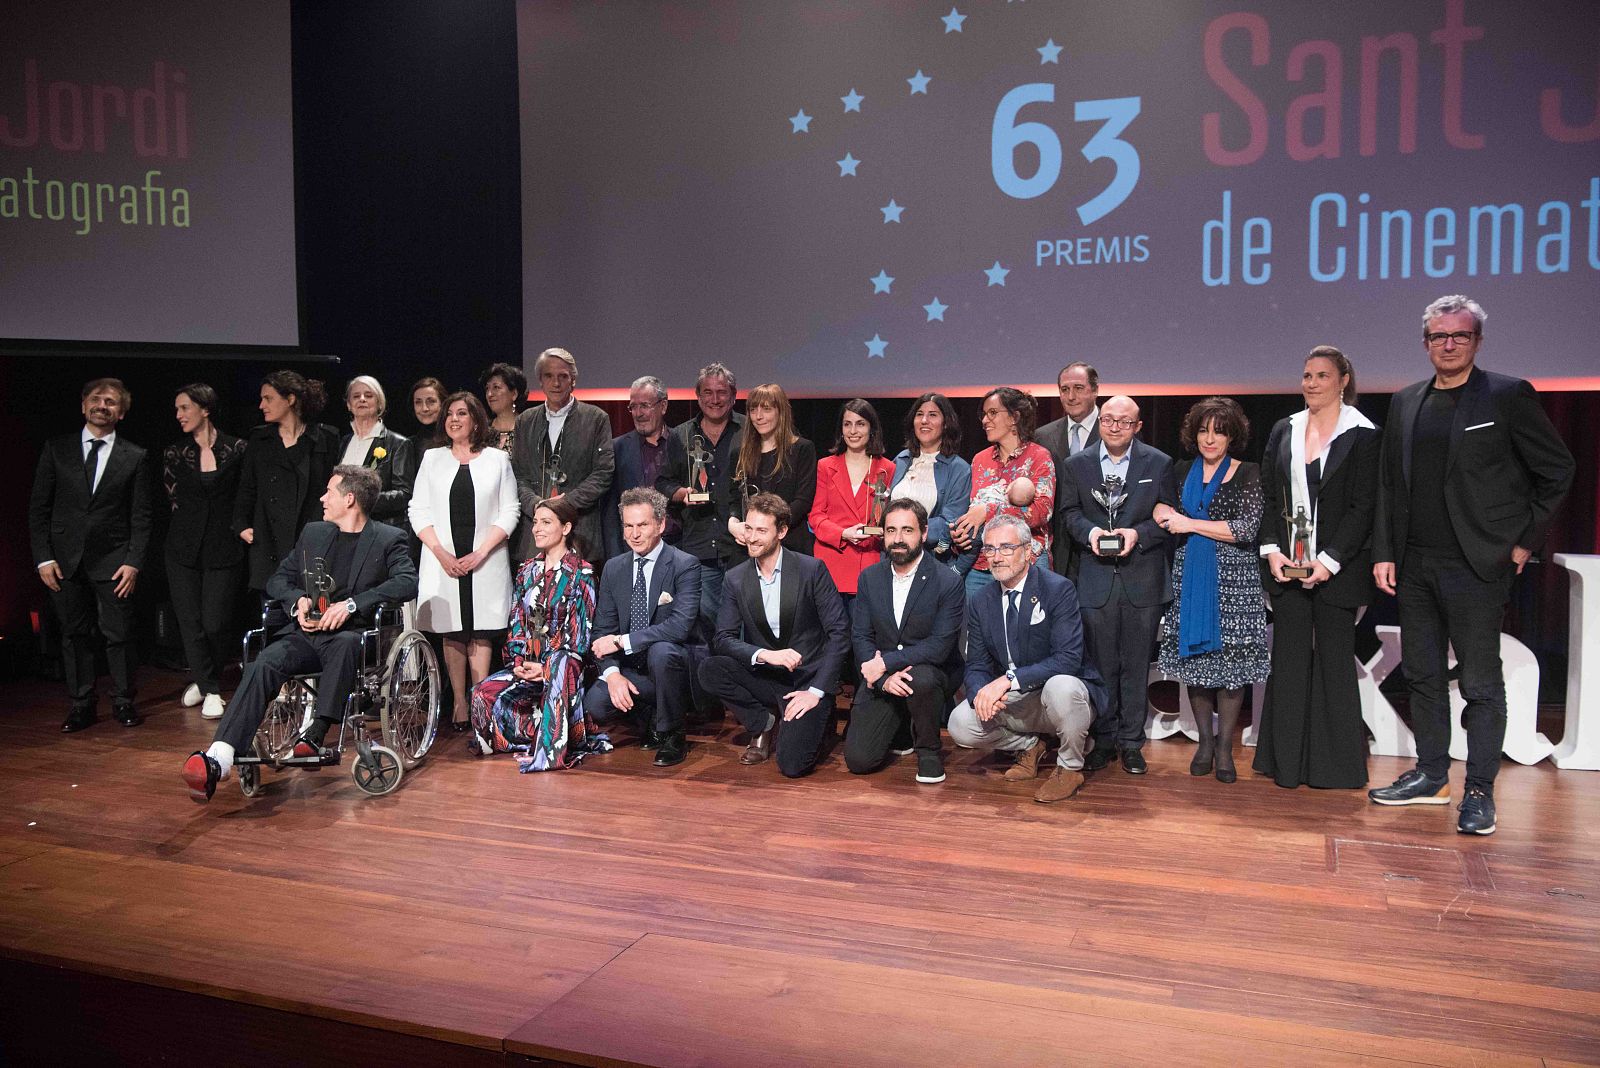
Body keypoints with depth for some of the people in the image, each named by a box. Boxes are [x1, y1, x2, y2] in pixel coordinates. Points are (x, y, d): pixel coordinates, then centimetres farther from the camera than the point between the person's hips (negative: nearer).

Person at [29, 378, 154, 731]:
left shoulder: (134, 458, 3)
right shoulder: (56, 449, 6)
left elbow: (141, 516, 2)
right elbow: (38, 507, 6)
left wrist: (134, 562, -7)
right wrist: (43, 557, -2)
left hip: (113, 561, -1)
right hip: (65, 560, 1)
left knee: (119, 634, 0)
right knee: (75, 634, 7)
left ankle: (123, 702, 13)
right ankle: (81, 705, 16)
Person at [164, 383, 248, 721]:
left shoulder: (236, 449, -1)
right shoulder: (173, 453, 6)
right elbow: (174, 498, 14)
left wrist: (239, 526, 2)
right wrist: (192, 520, 8)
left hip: (224, 549, -2)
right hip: (184, 548, 3)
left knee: (216, 624, -5)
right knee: (190, 622, 1)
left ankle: (203, 679, 22)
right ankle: (209, 689, 17)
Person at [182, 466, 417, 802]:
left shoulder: (388, 539, 6)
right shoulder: (313, 533, 22)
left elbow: (408, 582, -11)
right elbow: (278, 578, 23)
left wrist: (352, 604, -21)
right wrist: (299, 600, -2)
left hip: (350, 634, -4)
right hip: (305, 632, 4)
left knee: (345, 644, -40)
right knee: (263, 665, -26)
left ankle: (315, 733, -41)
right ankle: (218, 759, -40)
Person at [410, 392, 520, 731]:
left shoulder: (497, 460, 7)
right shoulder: (432, 459, 11)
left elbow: (509, 513, 2)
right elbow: (419, 511, 6)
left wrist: (480, 553, -9)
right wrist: (442, 554, -6)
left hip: (485, 561, -1)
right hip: (443, 561, 2)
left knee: (480, 634, -3)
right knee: (451, 633, 2)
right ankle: (459, 703, 7)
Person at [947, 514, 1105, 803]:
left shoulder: (1058, 589, -14)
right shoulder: (980, 602, 3)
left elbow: (1069, 659, -24)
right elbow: (976, 666, 3)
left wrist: (1010, 679, -33)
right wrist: (982, 692, -23)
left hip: (1063, 692, -4)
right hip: (1012, 703, 5)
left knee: (1061, 686, -39)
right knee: (960, 725, -18)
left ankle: (1070, 767, -9)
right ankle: (1030, 745, 13)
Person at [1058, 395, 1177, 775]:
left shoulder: (1159, 464, 2)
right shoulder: (1077, 465, 6)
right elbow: (1070, 512, 9)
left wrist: (1137, 534, -15)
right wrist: (1090, 532, -12)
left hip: (1143, 578, -1)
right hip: (1096, 578, 1)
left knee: (1136, 665, 5)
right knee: (1101, 664, 7)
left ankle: (1131, 742, 16)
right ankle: (1104, 740, 19)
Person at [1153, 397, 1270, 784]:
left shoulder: (1247, 474, -2)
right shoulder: (1182, 472, 10)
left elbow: (1247, 529, -12)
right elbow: (1165, 516, 23)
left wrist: (1190, 524, -11)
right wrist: (1162, 511, -1)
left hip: (1232, 577, -4)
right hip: (1189, 575, 4)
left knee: (1230, 659, -2)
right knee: (1194, 656, 5)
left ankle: (1225, 747, 8)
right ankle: (1205, 741, 16)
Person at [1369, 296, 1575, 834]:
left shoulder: (1508, 395, -3)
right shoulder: (1405, 403, 11)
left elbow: (1558, 470, 1)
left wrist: (1525, 541, -2)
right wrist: (1384, 553, 5)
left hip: (1475, 567, -5)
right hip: (1415, 566, 5)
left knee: (1481, 684, 1)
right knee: (1422, 675, 12)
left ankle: (1479, 792, 9)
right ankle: (1431, 776, 23)